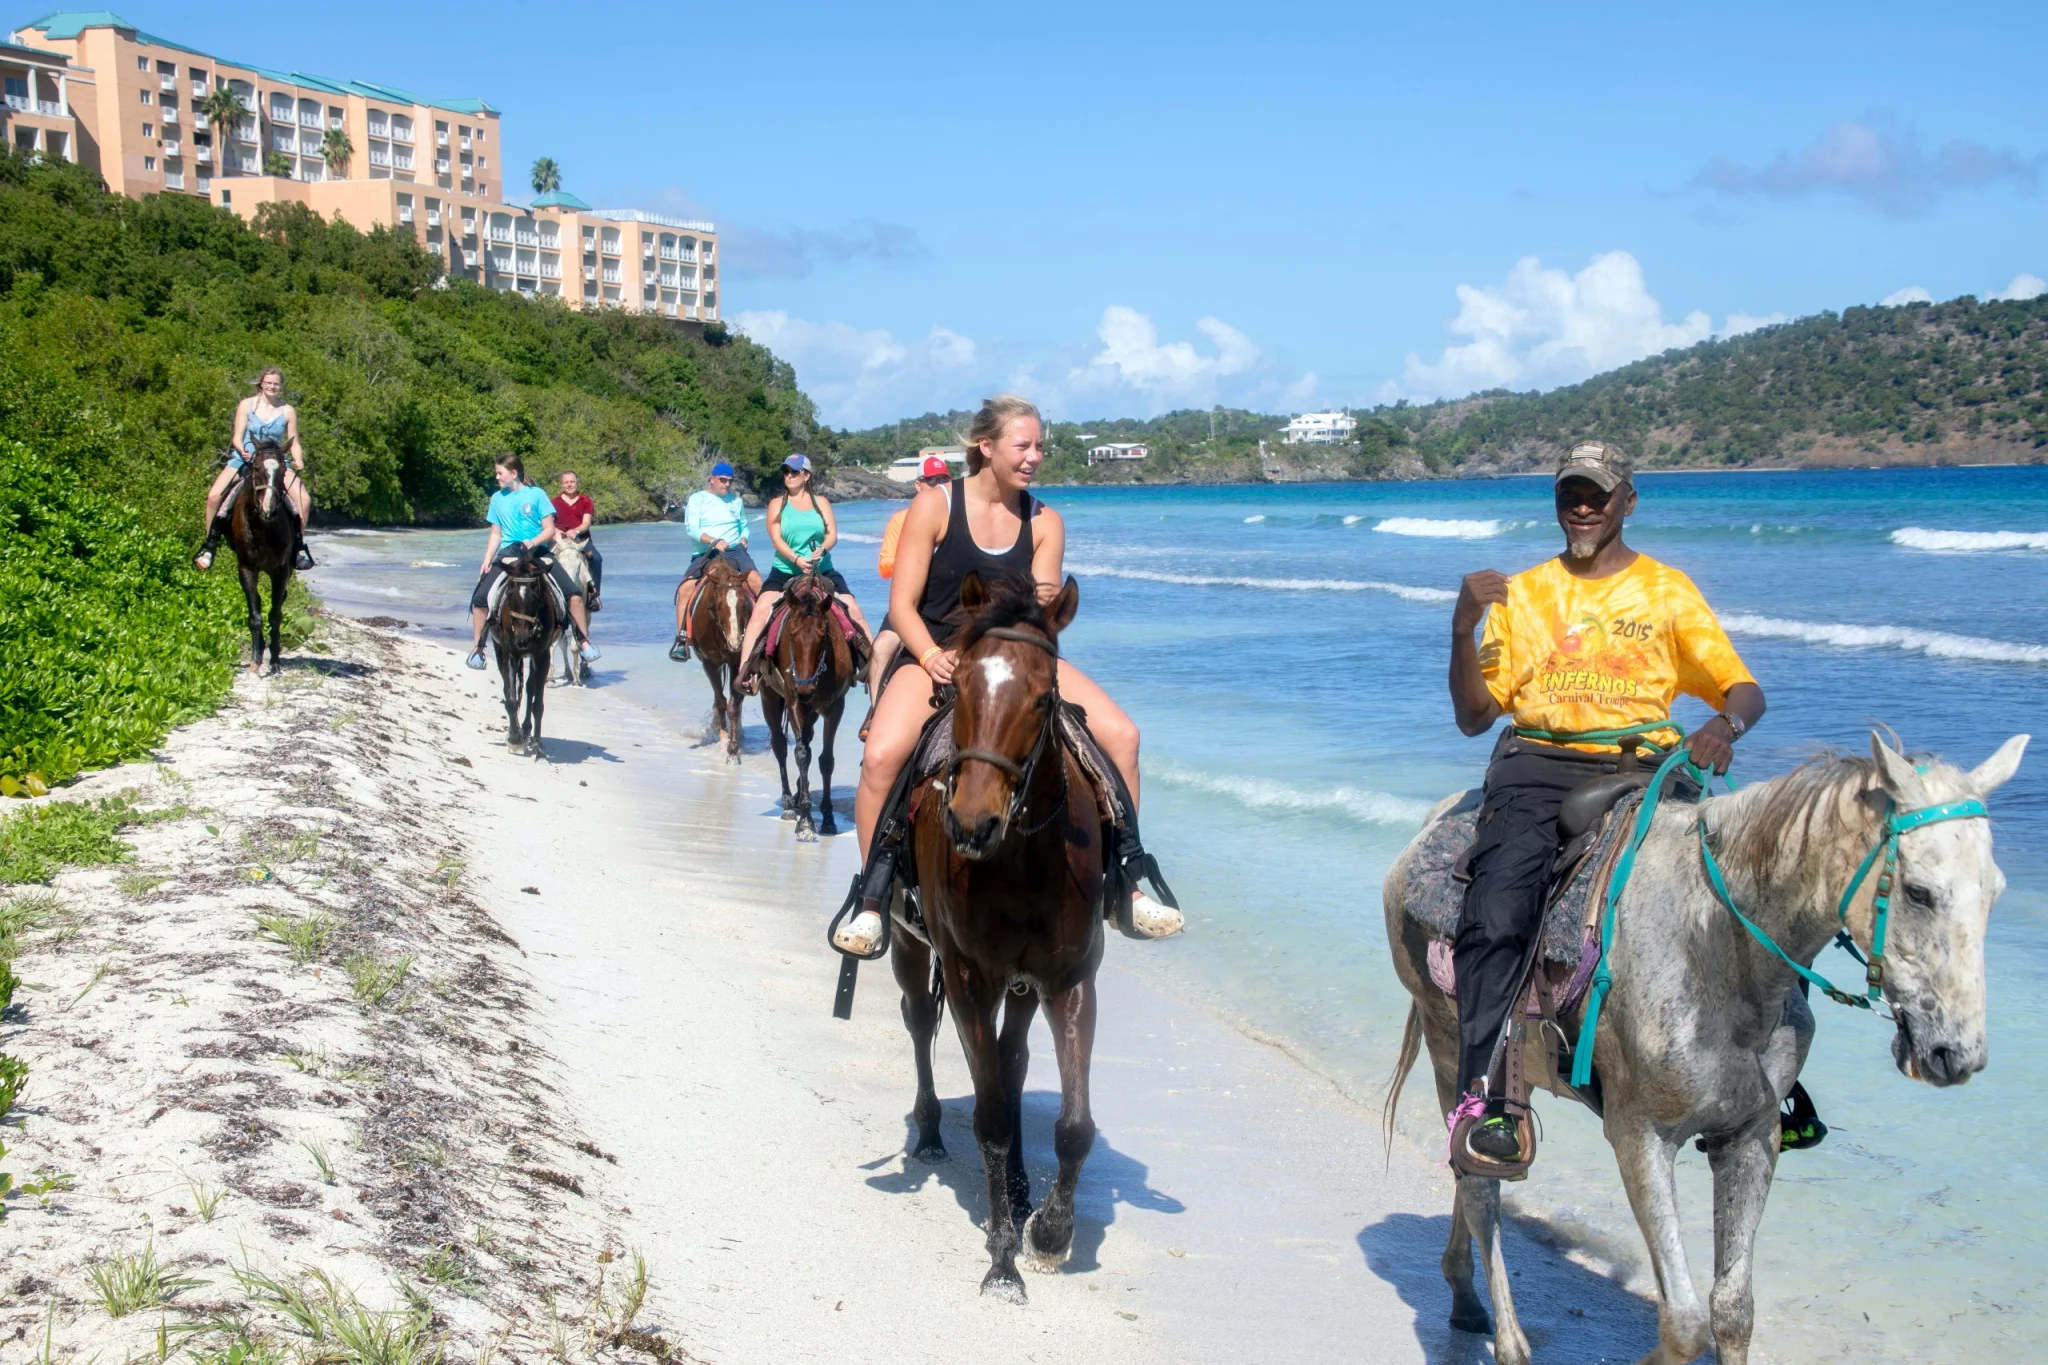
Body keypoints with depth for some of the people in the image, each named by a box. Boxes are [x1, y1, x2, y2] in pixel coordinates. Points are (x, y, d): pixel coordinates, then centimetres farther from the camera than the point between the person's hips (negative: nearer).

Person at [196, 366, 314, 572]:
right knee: (214, 495, -21)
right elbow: (237, 437, -1)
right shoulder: (247, 405, 1)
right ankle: (210, 545, -6)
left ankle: (299, 547, -4)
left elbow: (294, 443, 4)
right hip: (244, 459, -1)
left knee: (304, 499, -20)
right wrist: (243, 451, -23)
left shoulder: (288, 411, 3)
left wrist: (298, 460, -16)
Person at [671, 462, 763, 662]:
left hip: (734, 551, 2)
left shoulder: (736, 500, 16)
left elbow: (744, 525, 27)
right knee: (685, 588, -23)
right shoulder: (697, 499, 4)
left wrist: (743, 539, 5)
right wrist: (714, 541, -22)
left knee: (756, 581, -26)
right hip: (705, 554, -2)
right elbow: (691, 529, -8)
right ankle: (682, 640, -16)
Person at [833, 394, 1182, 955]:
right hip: (935, 653, -3)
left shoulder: (1045, 522, 3)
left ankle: (1126, 887, 2)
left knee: (1122, 735, -13)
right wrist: (933, 657, -24)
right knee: (882, 755, -31)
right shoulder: (935, 506, -7)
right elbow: (902, 605, -8)